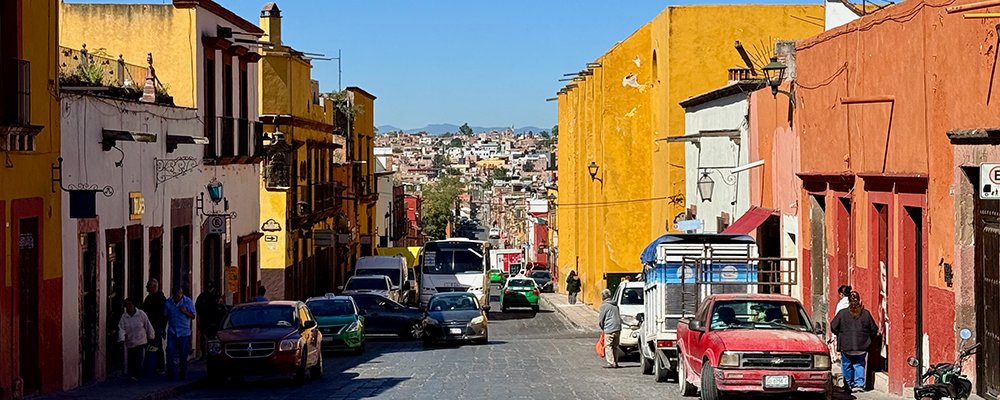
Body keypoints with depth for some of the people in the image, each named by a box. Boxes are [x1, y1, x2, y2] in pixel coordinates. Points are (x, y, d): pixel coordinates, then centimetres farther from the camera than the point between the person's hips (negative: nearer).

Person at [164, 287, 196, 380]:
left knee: (183, 354, 2)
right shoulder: (168, 302, 3)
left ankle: (183, 373, 12)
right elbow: (165, 316, 12)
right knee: (170, 351, -8)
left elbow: (193, 316, -2)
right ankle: (170, 372, -2)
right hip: (172, 331, 2)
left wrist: (185, 312, -20)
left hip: (184, 332, -2)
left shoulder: (188, 302, -3)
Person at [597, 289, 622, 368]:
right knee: (615, 347, 14)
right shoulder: (615, 305, 15)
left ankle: (611, 363, -8)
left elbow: (601, 320, -4)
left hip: (609, 329, -7)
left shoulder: (604, 306, -6)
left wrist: (602, 328, 11)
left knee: (608, 346, -3)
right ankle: (615, 362, 16)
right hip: (617, 328, 7)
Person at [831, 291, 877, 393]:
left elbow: (833, 327, -2)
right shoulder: (866, 314, -1)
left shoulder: (842, 313, -5)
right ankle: (859, 384, -2)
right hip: (862, 346, 1)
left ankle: (850, 384, 17)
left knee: (847, 365, 12)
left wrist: (840, 335, 17)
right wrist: (867, 338, 22)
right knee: (859, 365, 10)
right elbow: (874, 330, 5)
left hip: (846, 346, -1)